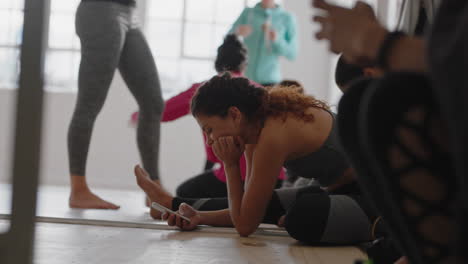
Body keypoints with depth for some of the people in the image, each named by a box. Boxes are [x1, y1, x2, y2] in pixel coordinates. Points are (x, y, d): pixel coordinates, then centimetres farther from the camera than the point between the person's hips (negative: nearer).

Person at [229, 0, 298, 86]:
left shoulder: (287, 18, 2)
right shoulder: (247, 13, 7)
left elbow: (292, 54, 1)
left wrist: (277, 40, -18)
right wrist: (237, 33, -19)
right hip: (245, 77, 2)